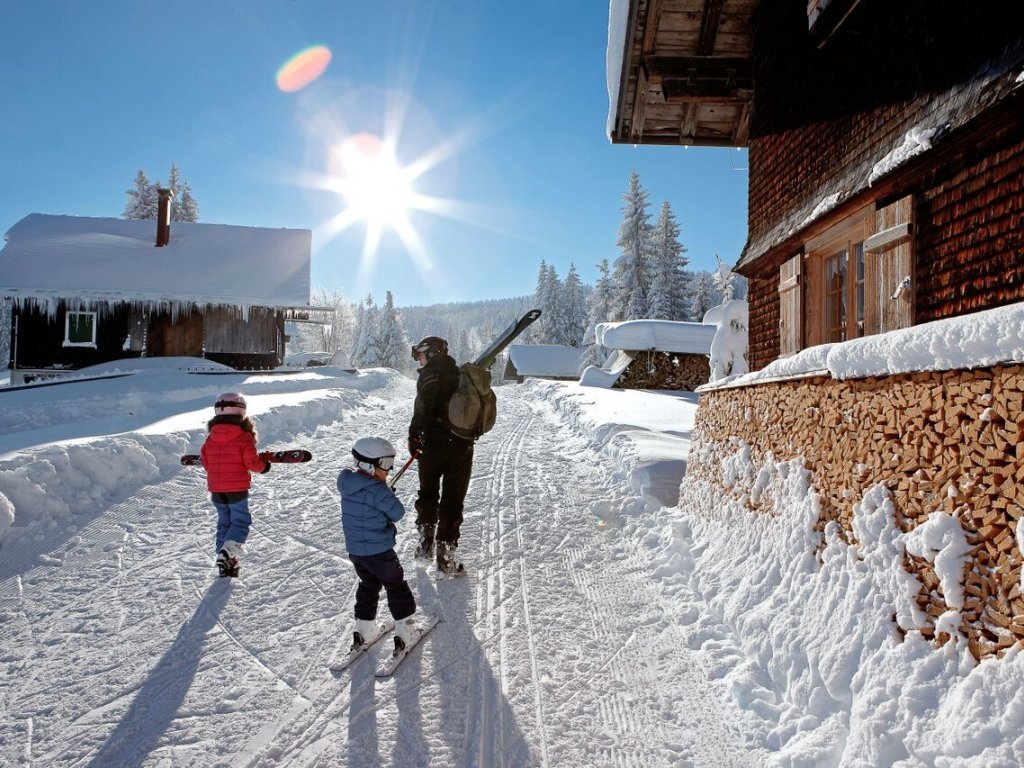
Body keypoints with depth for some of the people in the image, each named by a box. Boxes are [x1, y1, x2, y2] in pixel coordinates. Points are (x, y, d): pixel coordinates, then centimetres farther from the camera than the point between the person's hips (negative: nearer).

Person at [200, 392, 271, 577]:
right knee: (240, 522, 4)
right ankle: (227, 552, -20)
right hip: (237, 488, -5)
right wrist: (263, 465, 4)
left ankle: (225, 564, 16)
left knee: (224, 522, 16)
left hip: (216, 489, 5)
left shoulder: (211, 438, 4)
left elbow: (206, 462, 10)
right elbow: (252, 462, -17)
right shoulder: (244, 437, -13)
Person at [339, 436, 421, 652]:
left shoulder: (347, 484, -2)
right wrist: (390, 496, 1)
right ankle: (405, 631, 16)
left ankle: (363, 628, 32)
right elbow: (398, 513, -15)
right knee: (396, 587, 11)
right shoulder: (378, 490, -25)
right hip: (379, 551, -7)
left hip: (354, 549, 7)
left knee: (368, 585, 26)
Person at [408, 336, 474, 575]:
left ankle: (426, 541, 24)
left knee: (428, 493, 17)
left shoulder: (430, 374, -7)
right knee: (453, 500, 7)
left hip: (434, 444, -4)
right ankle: (446, 552, 7)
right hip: (462, 445, 4)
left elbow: (424, 407, -20)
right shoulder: (460, 374, 11)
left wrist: (414, 436, -13)